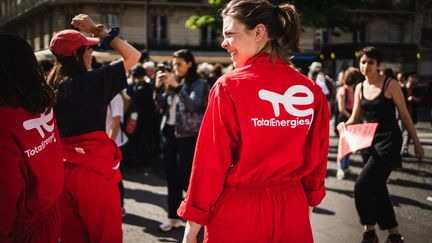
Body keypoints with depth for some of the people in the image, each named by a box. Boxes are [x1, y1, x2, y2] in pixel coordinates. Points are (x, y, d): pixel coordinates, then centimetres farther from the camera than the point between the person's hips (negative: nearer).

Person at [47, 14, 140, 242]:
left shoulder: (51, 87, 3)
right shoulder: (93, 80, -12)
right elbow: (133, 56, -5)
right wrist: (97, 30, -1)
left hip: (63, 167, 6)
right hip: (94, 167, -6)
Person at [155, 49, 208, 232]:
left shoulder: (198, 83, -4)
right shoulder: (172, 83, 12)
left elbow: (193, 105, -20)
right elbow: (161, 107, 9)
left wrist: (176, 86, -25)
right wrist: (158, 87, -4)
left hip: (188, 135, -6)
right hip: (169, 131, 6)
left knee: (185, 176, -7)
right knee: (171, 175, 8)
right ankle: (173, 216, 17)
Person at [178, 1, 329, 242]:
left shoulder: (229, 87, -15)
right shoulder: (312, 90, -3)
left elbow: (211, 161, -12)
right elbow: (317, 158, 5)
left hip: (239, 211, -3)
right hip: (293, 210, 4)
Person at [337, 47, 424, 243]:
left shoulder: (390, 85, -8)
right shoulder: (360, 88, 7)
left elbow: (405, 115, -3)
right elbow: (355, 118, 9)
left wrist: (417, 143, 0)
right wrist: (344, 125, -13)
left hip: (389, 142, -6)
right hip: (368, 142, 6)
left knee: (362, 185, -15)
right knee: (377, 189, 10)